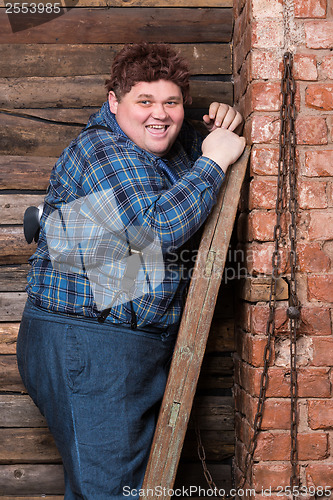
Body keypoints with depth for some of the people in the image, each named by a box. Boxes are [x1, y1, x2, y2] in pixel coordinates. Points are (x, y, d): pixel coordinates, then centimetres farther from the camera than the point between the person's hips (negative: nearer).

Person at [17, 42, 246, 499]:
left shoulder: (173, 149, 12)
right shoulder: (102, 149, -15)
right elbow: (159, 226, -27)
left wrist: (221, 130, 11)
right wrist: (214, 161, -17)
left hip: (145, 347, 9)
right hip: (85, 346, -9)